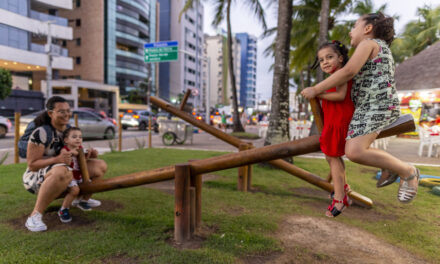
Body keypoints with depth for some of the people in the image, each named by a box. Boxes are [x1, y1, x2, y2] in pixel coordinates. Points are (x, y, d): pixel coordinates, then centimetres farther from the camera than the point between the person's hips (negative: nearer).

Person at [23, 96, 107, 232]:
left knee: (100, 166, 1)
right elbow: (32, 164, -20)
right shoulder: (41, 133, -20)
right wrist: (57, 159, -36)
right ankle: (35, 216, -30)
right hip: (37, 177, -8)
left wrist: (88, 154, -11)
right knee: (62, 172, -43)